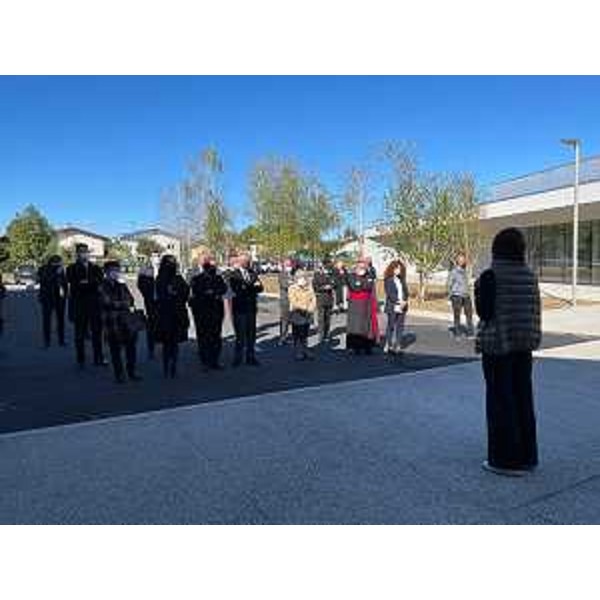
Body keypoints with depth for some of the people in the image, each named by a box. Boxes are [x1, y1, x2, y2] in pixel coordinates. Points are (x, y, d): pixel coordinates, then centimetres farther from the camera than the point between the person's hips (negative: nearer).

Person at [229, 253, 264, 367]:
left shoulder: (253, 273, 12)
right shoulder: (234, 274, -4)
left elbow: (260, 288, 3)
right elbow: (237, 289, -18)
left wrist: (246, 288, -15)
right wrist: (252, 287, -17)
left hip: (251, 307, 5)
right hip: (240, 307, -5)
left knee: (251, 333, 9)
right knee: (240, 334, -1)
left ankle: (250, 357, 18)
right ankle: (238, 358, 10)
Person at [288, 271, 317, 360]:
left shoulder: (309, 288, 10)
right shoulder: (292, 288, -5)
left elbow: (313, 299, 6)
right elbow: (293, 302, -14)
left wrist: (311, 308, -12)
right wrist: (304, 307, -20)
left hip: (307, 314, 4)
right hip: (297, 313, -4)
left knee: (305, 334, 11)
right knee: (297, 334, 1)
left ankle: (305, 350, 20)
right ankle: (298, 352, 8)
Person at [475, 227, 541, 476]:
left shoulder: (491, 276, -13)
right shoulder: (529, 276, 5)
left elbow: (484, 312, -12)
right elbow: (535, 311, 8)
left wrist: (478, 290, 3)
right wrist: (532, 339, 17)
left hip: (497, 344, -6)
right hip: (524, 343, 6)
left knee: (501, 400, 3)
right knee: (523, 398, 14)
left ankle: (506, 459, 11)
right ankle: (527, 456, 26)